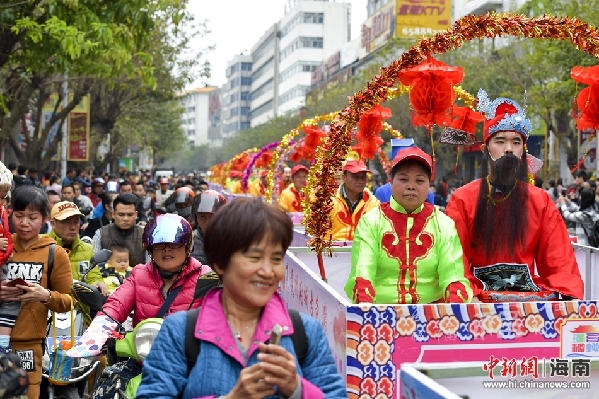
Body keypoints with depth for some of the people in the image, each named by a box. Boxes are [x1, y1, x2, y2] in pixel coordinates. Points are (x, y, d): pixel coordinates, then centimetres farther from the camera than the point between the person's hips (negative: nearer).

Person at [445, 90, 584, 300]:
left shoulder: (541, 201, 8)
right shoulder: (462, 199, 3)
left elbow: (561, 262, 3)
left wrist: (569, 296, -15)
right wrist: (468, 296, -19)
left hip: (529, 294, 2)